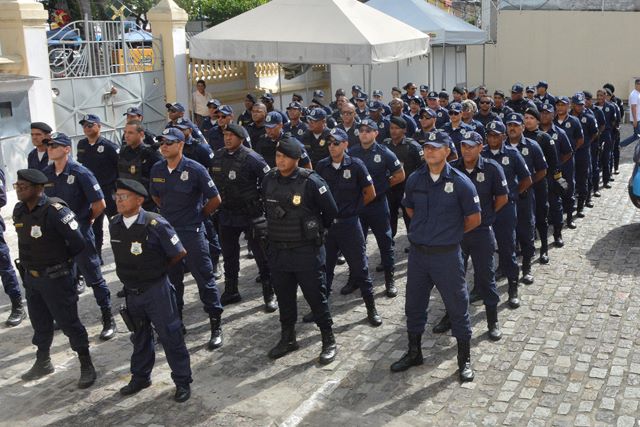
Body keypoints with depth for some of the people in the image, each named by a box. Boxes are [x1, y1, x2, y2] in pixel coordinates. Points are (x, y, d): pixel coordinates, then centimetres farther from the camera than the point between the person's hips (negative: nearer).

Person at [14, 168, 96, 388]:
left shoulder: (54, 211, -23)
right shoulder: (19, 210, 1)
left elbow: (78, 242, -21)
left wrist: (62, 259, -5)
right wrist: (32, 262, 13)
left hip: (55, 277, -7)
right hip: (31, 277, 7)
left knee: (69, 322, 2)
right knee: (40, 323, 21)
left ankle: (87, 366, 15)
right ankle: (43, 362, 39)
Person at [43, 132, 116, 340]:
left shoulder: (80, 173, -14)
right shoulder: (45, 174, 2)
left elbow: (99, 204, -13)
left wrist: (85, 220, 0)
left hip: (79, 232, -6)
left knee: (94, 277, 1)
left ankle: (108, 320, 11)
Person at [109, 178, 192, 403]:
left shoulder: (155, 224, -21)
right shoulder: (114, 224, -2)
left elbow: (179, 253, -12)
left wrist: (159, 268, 0)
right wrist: (133, 272, 11)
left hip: (156, 289, -6)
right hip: (131, 290, 6)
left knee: (170, 336, 3)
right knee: (139, 336, 21)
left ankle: (182, 382, 17)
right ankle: (140, 377, 39)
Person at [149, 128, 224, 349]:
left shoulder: (195, 169, -14)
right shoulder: (157, 170, 2)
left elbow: (215, 199, -7)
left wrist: (198, 216, 2)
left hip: (192, 233, -5)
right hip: (166, 231, 5)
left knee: (205, 279, 0)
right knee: (171, 280, 15)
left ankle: (216, 326, 10)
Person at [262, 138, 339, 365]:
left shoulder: (311, 182, -15)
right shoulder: (269, 180, 0)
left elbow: (331, 212, -5)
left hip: (307, 251, -5)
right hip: (277, 250, 5)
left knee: (316, 297, 4)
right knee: (284, 297, 16)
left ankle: (329, 341, 18)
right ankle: (288, 338, 33)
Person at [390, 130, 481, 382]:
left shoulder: (460, 182, -11)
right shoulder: (415, 180, 1)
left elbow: (474, 219, -4)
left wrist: (451, 233, 6)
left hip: (447, 255, -4)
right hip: (418, 254, 4)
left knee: (457, 307, 7)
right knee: (414, 305, 15)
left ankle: (465, 360, 23)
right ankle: (414, 352, 34)